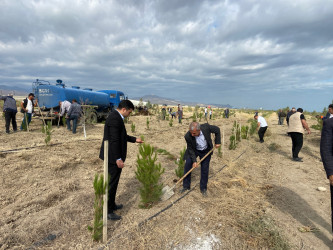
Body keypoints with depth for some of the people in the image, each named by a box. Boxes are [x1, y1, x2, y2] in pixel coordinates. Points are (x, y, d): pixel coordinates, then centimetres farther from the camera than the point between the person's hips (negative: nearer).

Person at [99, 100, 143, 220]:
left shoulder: (116, 116, 11)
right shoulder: (115, 118, -21)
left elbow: (121, 136, 21)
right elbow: (114, 140, -25)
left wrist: (135, 139, 20)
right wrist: (118, 159, -24)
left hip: (113, 156, 11)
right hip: (113, 157, -11)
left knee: (112, 182, 21)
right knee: (112, 183, 1)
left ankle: (111, 205, 36)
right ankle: (108, 211, 15)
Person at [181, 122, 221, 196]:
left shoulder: (206, 127, -33)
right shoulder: (188, 136, -32)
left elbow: (217, 129, -13)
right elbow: (190, 149, -18)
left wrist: (217, 142, -12)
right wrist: (194, 161, -21)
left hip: (206, 151, 0)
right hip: (194, 150, 0)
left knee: (205, 170, 2)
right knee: (188, 164, -10)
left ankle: (203, 188, 22)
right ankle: (186, 186, 9)